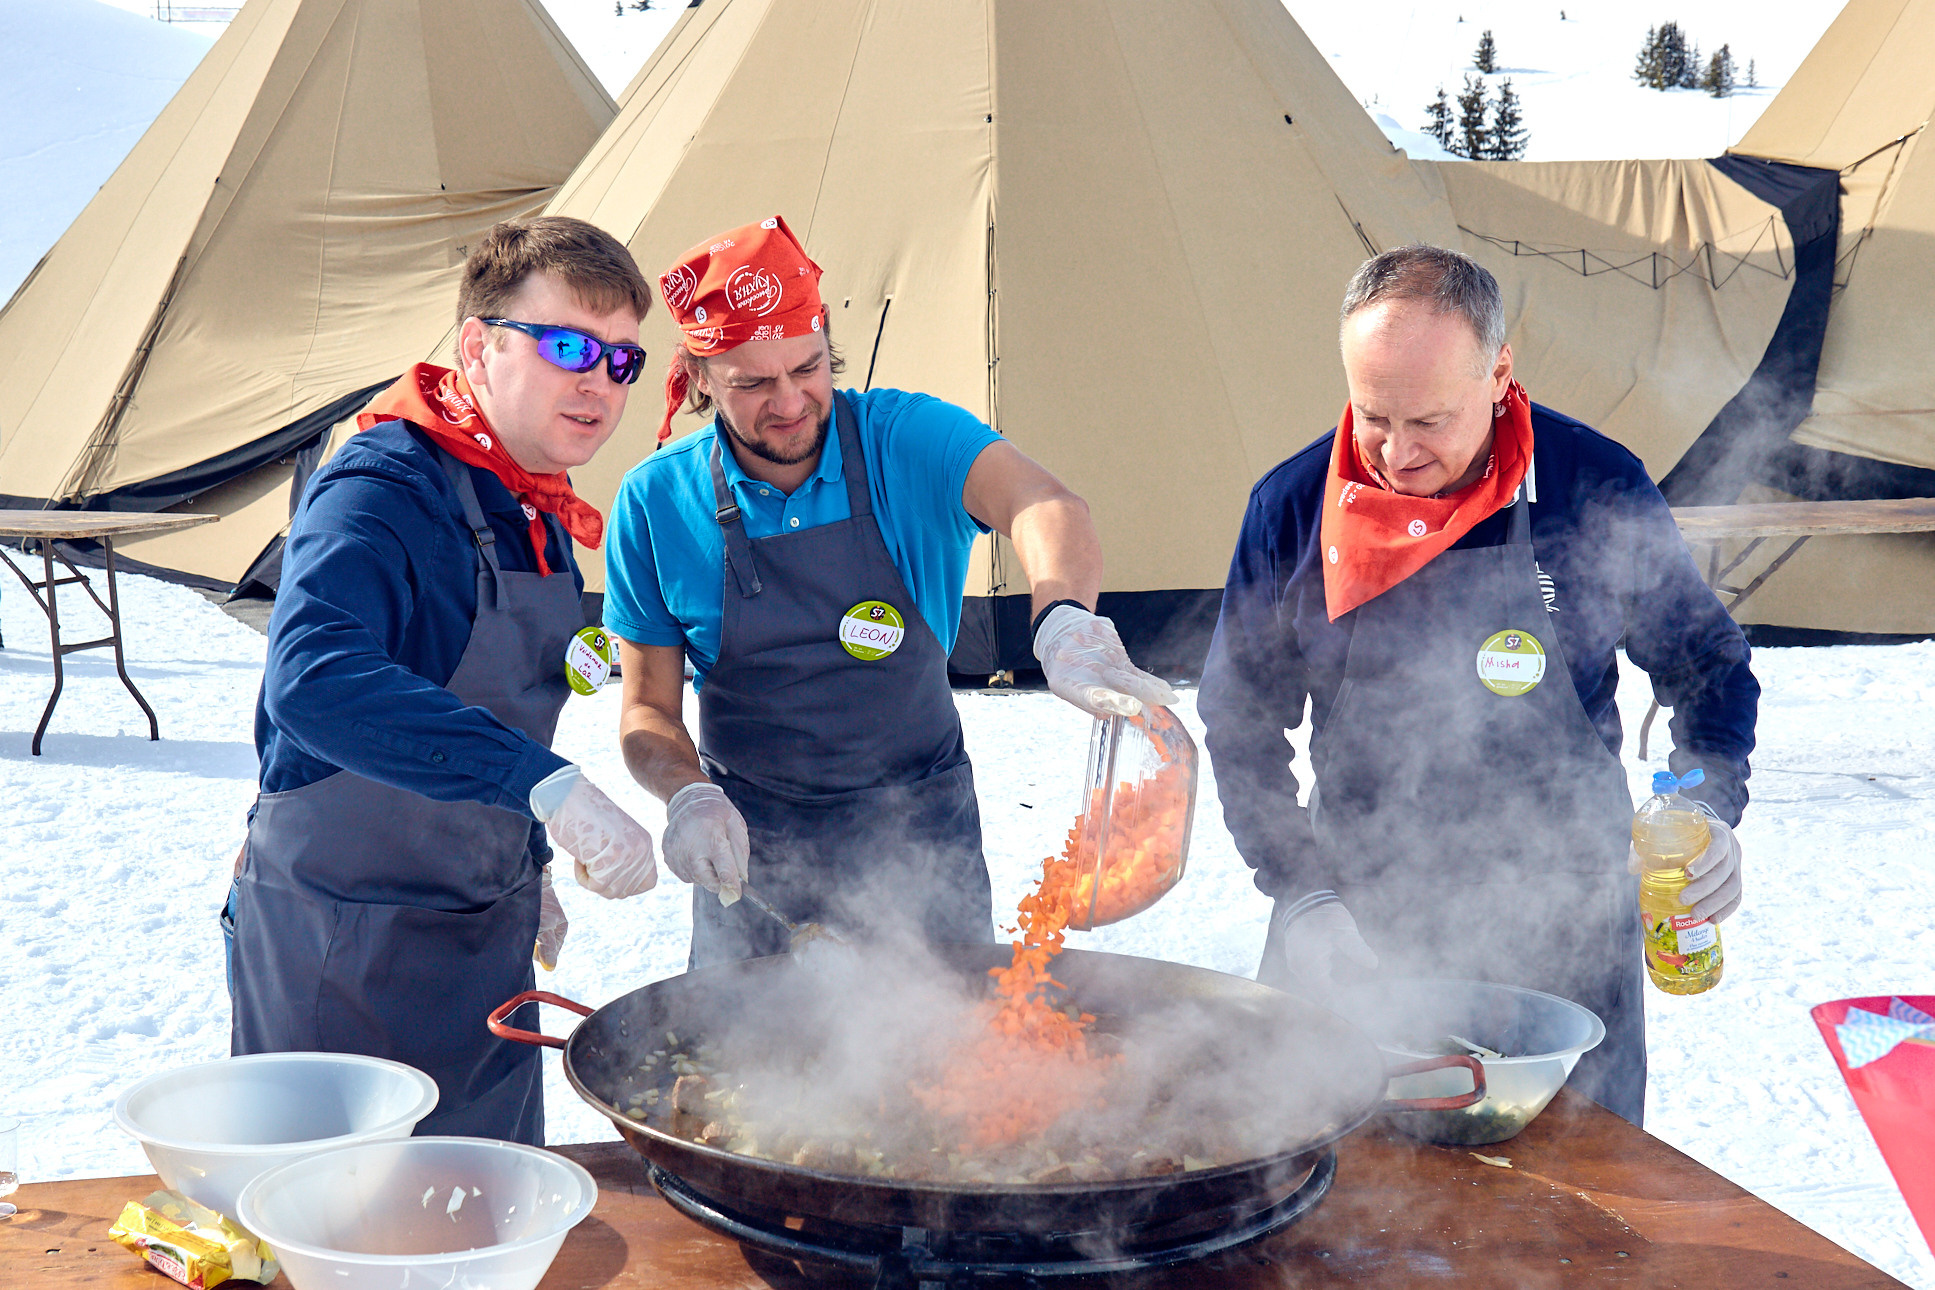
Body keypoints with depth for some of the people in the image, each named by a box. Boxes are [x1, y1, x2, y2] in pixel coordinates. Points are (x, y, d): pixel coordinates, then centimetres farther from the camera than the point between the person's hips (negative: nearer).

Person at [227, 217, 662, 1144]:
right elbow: (313, 681, -40)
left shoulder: (545, 526, 7)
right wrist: (543, 783, -45)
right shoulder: (377, 492, -20)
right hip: (336, 946, -8)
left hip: (486, 940, 8)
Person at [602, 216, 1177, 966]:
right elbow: (648, 710, -2)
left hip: (919, 831, 0)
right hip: (749, 846, 0)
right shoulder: (655, 503, -8)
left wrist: (1067, 623, -55)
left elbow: (1036, 502, -33)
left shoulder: (908, 441, -12)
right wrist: (688, 794, -23)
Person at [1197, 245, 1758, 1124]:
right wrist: (1301, 895, -5)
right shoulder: (1292, 507, -7)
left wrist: (1710, 810, -11)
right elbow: (1241, 720, 3)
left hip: (1557, 907, 0)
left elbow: (1706, 663, 7)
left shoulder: (1600, 490, -8)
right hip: (1355, 897, 1)